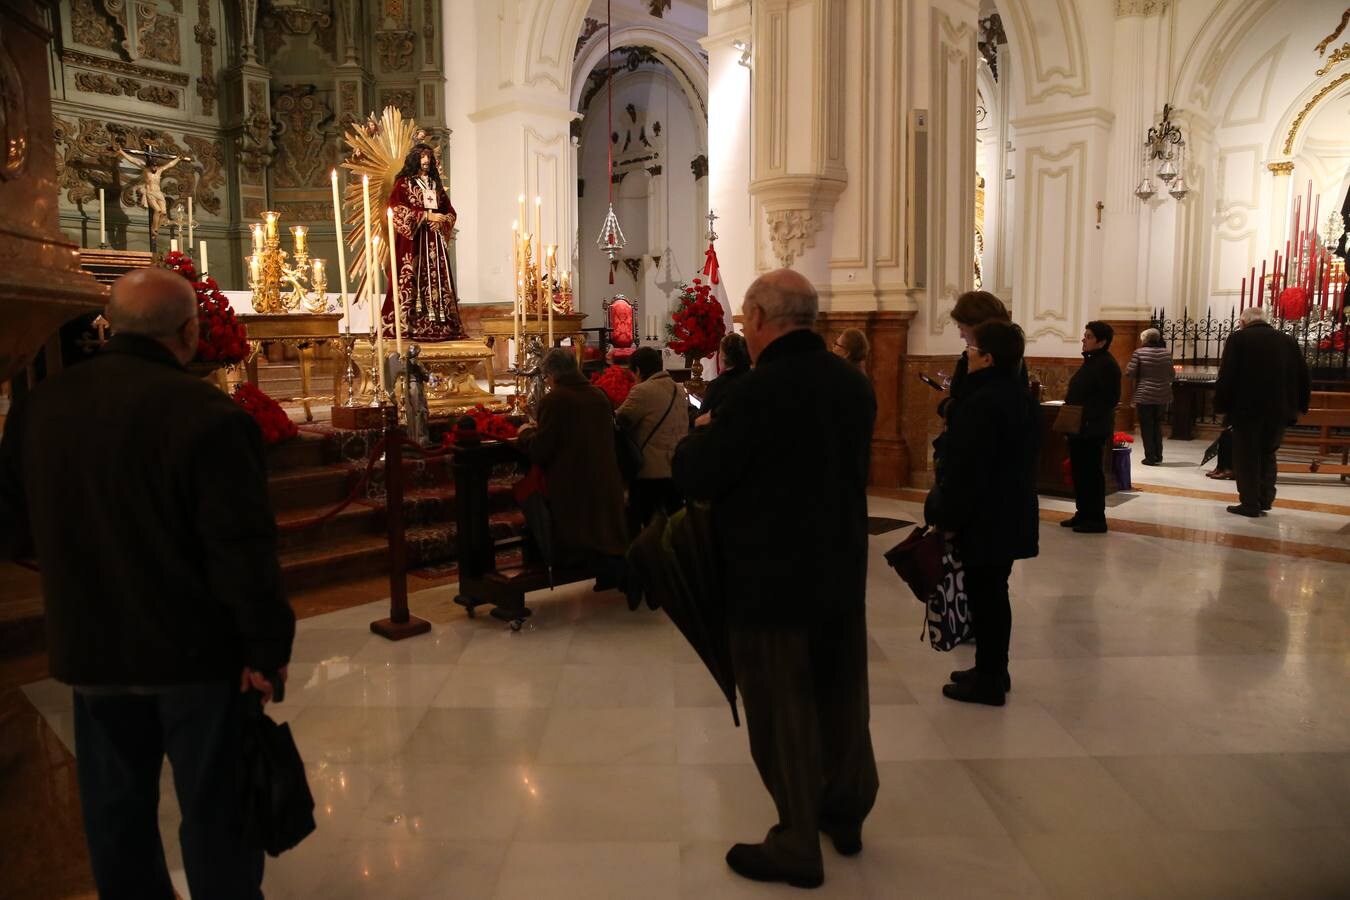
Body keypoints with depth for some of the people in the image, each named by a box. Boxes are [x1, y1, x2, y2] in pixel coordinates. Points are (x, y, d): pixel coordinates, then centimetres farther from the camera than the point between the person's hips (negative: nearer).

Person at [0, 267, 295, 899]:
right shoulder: (204, 413, -20)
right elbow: (243, 548, -22)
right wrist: (267, 646, -14)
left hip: (88, 650, 6)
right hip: (194, 651, -5)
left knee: (116, 809, 20)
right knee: (214, 807, 9)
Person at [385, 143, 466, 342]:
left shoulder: (436, 184, 19)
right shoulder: (404, 183, 4)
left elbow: (450, 212, 17)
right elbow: (397, 209, -10)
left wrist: (441, 220, -6)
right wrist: (426, 215, -14)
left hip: (434, 241, 5)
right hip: (412, 241, -5)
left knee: (436, 278, -1)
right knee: (412, 279, -10)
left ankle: (439, 323, -1)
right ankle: (406, 324, -12)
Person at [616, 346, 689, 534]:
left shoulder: (643, 391, -13)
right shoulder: (679, 390, 12)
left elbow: (619, 420, -12)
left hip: (651, 471, -7)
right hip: (678, 469, 7)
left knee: (642, 525, 2)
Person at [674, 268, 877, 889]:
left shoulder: (762, 389, -23)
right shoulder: (854, 383, 1)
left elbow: (694, 477, -19)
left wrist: (705, 433, 2)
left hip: (773, 580, -7)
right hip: (842, 572, 7)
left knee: (783, 716, 9)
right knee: (841, 699, 22)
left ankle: (797, 848, 24)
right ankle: (847, 814, 41)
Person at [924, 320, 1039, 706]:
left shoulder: (980, 403, -21)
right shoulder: (1023, 398, 10)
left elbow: (966, 471, -21)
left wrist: (947, 517, -14)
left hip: (984, 520, -10)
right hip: (1013, 516, 10)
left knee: (984, 597, 0)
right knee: (994, 594, 18)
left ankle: (988, 680, 9)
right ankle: (994, 670, 29)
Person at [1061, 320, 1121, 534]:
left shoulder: (1107, 364, -14)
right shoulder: (1090, 361, 16)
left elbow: (1109, 399, -21)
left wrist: (1088, 420, -24)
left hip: (1093, 429, -10)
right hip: (1078, 428, 10)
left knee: (1092, 472, -3)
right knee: (1078, 470, 14)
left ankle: (1096, 518, 4)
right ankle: (1082, 513, 23)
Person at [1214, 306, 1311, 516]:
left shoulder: (1238, 339, -6)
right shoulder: (1288, 341, 9)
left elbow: (1226, 377, -12)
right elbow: (1303, 377, 10)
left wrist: (1221, 405, -5)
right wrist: (1300, 405, 17)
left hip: (1247, 409, -4)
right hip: (1279, 410, 4)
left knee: (1246, 457, 4)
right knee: (1267, 454, 19)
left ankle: (1250, 503, 4)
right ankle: (1265, 499, 14)